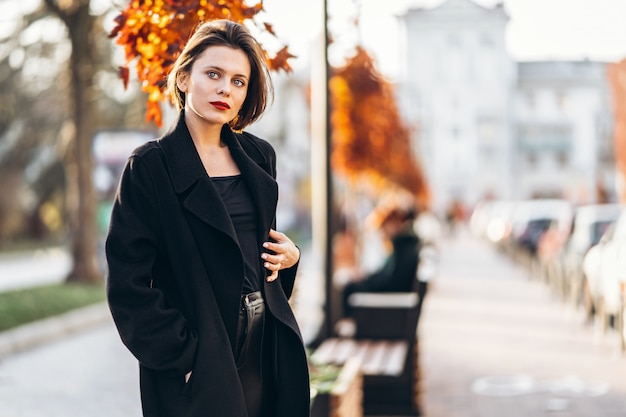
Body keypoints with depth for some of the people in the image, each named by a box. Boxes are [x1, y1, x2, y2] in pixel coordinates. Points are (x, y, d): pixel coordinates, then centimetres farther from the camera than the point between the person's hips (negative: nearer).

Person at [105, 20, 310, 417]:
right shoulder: (150, 167, -9)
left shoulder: (259, 156, 8)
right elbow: (129, 286, -11)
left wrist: (288, 256, 1)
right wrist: (185, 357, -15)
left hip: (269, 351, 6)